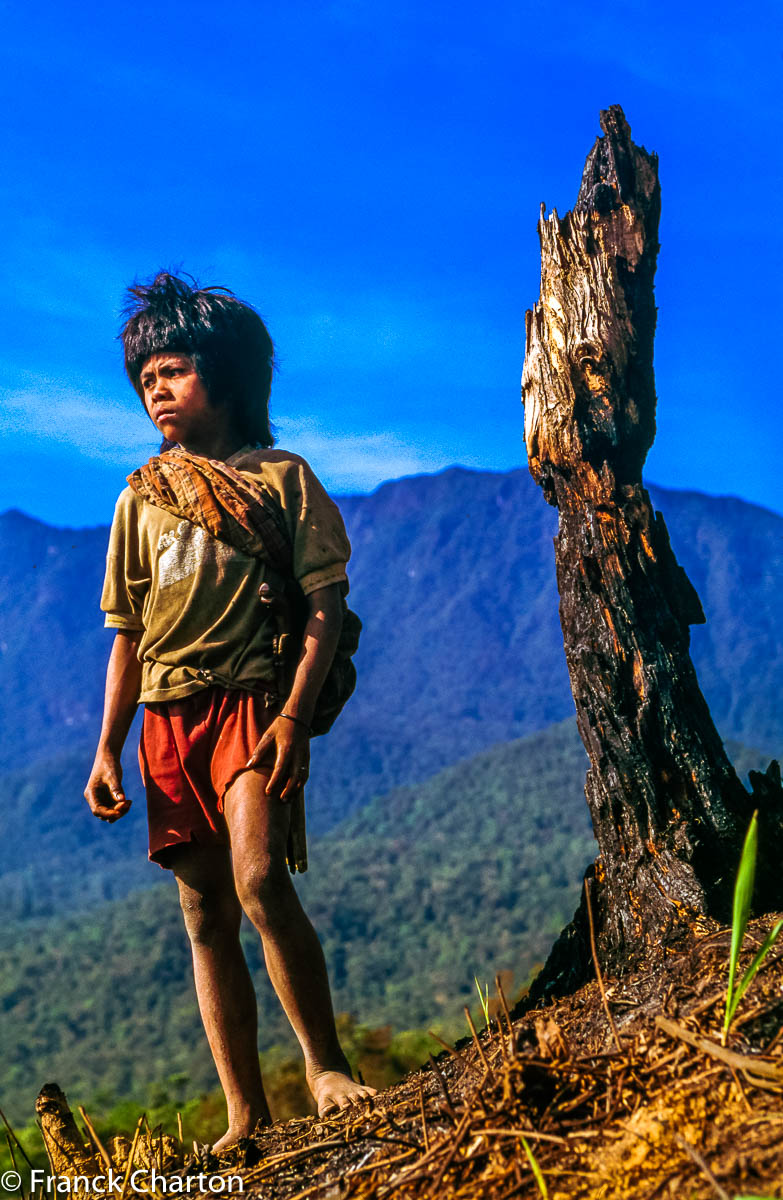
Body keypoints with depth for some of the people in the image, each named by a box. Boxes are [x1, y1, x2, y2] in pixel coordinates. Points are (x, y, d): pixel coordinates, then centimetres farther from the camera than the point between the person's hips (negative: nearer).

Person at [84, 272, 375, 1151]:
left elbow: (326, 602, -2)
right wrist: (106, 750, 9)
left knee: (260, 880, -23)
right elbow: (127, 635, 17)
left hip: (251, 700, -4)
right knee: (206, 915, 4)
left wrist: (295, 715, -14)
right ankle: (246, 1117, 10)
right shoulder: (140, 498, 16)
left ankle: (325, 1063, -5)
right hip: (167, 719, 5)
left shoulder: (281, 477, 5)